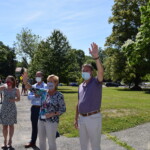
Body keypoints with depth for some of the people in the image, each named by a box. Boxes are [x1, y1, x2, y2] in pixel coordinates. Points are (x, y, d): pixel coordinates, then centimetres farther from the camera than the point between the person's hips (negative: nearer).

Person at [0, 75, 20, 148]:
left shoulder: (16, 90, -7)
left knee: (11, 125, 9)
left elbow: (18, 99, 3)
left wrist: (14, 99, -15)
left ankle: (10, 141, 23)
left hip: (12, 109, -1)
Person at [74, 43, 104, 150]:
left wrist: (96, 57, -46)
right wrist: (76, 118, 14)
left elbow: (101, 72, -31)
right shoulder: (81, 86, 12)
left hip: (93, 118, -6)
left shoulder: (96, 82, -8)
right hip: (82, 118, 7)